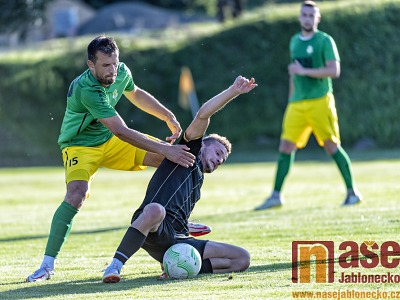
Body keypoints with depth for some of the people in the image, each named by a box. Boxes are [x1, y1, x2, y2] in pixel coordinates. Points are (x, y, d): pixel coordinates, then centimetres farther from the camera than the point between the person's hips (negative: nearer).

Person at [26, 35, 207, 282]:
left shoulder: (122, 72, -10)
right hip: (80, 145, -7)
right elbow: (122, 132, -37)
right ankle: (48, 264, -23)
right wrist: (165, 149, -38)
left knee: (175, 157, -2)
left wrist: (169, 117, 11)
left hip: (110, 141, 7)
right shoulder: (87, 89, -35)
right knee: (76, 195, -33)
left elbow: (136, 95, 17)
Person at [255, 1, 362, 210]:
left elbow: (334, 71, -14)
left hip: (320, 101, -6)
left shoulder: (325, 41, -4)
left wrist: (304, 71, -15)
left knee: (332, 146, -4)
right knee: (286, 147, -1)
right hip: (297, 104, 6)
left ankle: (352, 192, 6)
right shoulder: (295, 41, 16)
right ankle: (276, 196, 1)